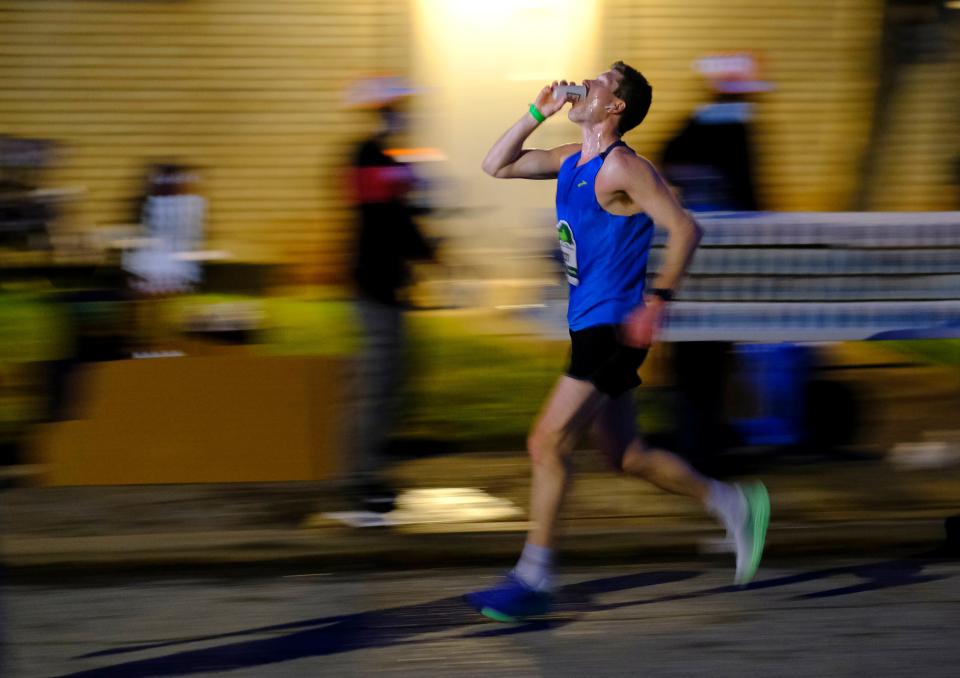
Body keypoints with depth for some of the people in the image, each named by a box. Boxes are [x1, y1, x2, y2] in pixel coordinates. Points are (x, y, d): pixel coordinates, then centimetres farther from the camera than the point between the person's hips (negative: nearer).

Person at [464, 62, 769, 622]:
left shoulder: (623, 167, -13)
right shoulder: (572, 160, 13)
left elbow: (685, 229, -17)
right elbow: (497, 166, 20)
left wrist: (656, 301, -23)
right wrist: (536, 114, 8)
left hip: (615, 329, -9)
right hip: (589, 328, 9)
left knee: (548, 445, -9)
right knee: (628, 457, 14)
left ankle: (534, 580, -3)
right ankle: (736, 504, 26)